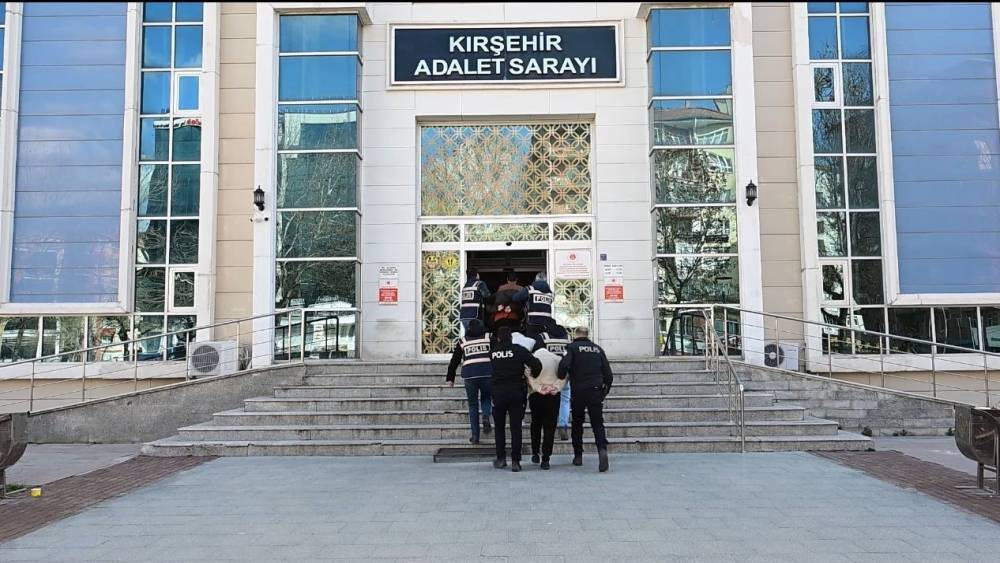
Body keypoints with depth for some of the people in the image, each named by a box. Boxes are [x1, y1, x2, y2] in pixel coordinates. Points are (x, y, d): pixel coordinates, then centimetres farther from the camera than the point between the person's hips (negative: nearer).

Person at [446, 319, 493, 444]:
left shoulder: (462, 340, 18)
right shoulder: (489, 337, 14)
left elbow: (454, 360, 19)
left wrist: (450, 377, 25)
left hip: (469, 374, 1)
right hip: (488, 372, -1)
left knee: (473, 404, 12)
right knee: (486, 398, 22)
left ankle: (475, 435, 9)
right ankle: (486, 416, -9)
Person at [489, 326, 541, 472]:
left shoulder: (493, 352, 2)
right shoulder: (519, 350, -5)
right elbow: (536, 364, -11)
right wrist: (533, 376, 9)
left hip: (498, 393, 1)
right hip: (516, 392, -1)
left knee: (499, 427, 15)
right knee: (516, 427, 3)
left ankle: (501, 458, 19)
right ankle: (515, 461, 0)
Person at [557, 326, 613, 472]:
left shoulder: (572, 347, 0)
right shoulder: (598, 349, 12)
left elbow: (564, 365, -17)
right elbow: (608, 374, 10)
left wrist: (561, 379, 2)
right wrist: (605, 391, 20)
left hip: (578, 392, -2)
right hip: (596, 392, 2)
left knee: (577, 424, 14)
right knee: (598, 423, 2)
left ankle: (578, 456, 18)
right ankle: (602, 449, -22)